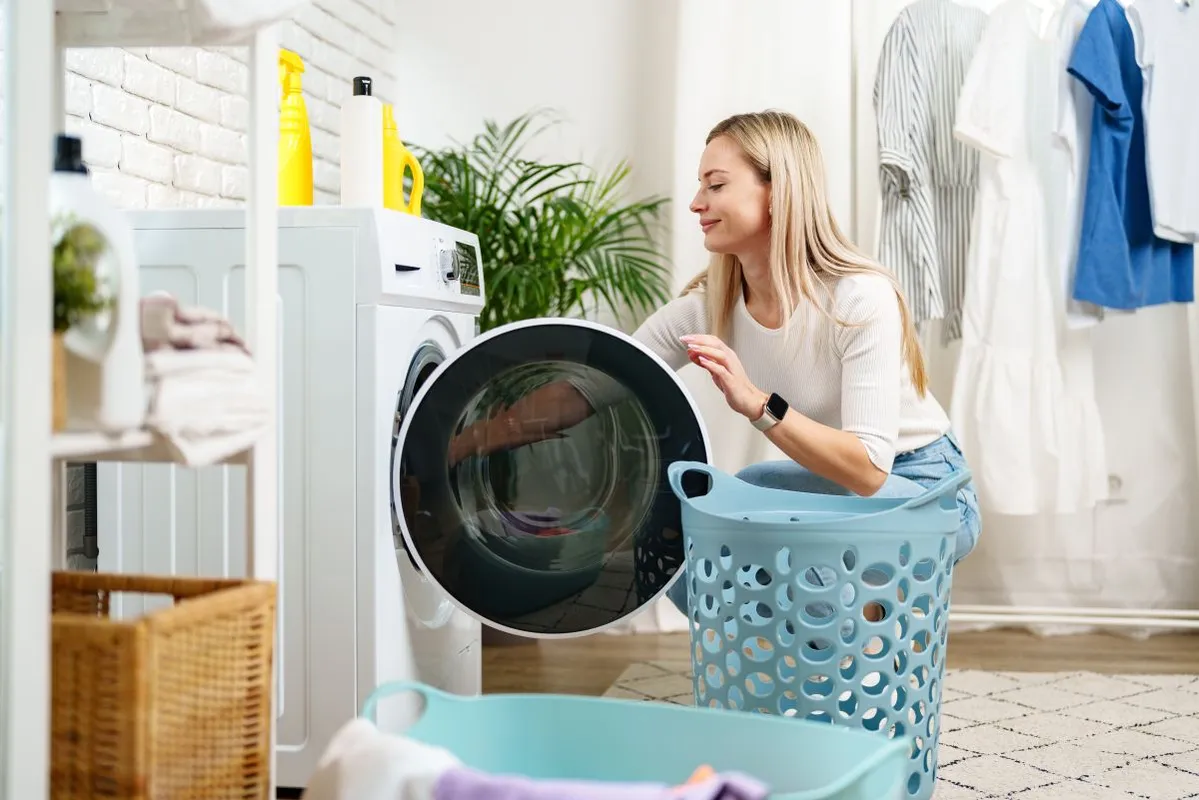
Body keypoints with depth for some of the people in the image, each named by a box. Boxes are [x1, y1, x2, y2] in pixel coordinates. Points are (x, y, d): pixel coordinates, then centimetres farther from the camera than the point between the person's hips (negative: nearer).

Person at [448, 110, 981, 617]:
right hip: (835, 484, 6)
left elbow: (869, 470, -32)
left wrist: (756, 403, -42)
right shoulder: (707, 307, -9)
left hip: (926, 492, -6)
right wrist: (466, 442, -14)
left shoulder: (860, 298, -27)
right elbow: (588, 388, -9)